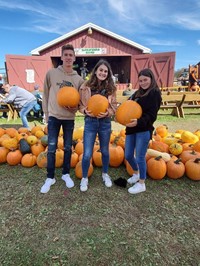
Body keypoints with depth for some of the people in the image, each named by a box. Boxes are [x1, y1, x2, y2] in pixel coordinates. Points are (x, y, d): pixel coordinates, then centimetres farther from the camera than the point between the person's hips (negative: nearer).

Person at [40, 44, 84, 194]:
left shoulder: (79, 79, 2)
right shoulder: (51, 73, -2)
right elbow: (46, 94, 4)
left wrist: (75, 108, -14)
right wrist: (46, 112, 2)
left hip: (69, 118, 2)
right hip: (54, 116, -1)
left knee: (68, 148, 9)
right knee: (51, 148, 0)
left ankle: (66, 174, 27)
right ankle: (50, 177, 16)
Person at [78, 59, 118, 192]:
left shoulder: (111, 88, -1)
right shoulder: (86, 86, -4)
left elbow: (114, 106, 2)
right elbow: (80, 104, 2)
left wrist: (107, 112, -18)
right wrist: (85, 111, -19)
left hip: (105, 122, 2)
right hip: (90, 122, -1)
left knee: (105, 151, 17)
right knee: (87, 154, -1)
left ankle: (105, 174, 42)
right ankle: (84, 178, 25)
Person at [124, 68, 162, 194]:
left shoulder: (155, 94, -6)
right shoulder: (138, 93, 16)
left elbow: (152, 115, -16)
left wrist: (138, 122, -33)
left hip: (144, 130, -7)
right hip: (131, 129, 7)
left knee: (140, 158, 0)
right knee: (128, 156, 13)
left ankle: (141, 184, 20)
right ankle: (136, 174, 40)